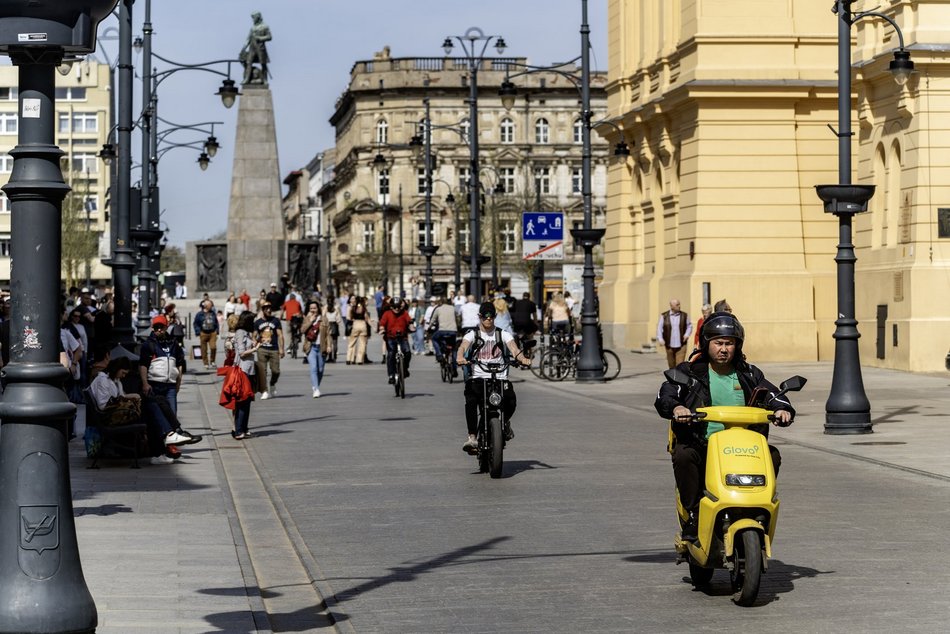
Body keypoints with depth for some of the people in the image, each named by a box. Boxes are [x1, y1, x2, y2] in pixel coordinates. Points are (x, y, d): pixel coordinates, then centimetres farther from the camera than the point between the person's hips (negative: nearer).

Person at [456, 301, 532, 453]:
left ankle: (505, 422, 12)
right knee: (470, 401, -32)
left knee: (511, 402, -25)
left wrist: (522, 358, -28)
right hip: (478, 378, -1)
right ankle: (472, 438, -31)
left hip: (500, 378, 1)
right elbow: (463, 346, -11)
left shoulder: (503, 334, 13)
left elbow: (514, 348, -4)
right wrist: (460, 357, -36)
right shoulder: (472, 334, 9)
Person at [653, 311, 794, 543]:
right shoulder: (689, 371, 6)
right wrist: (676, 408, -31)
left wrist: (782, 409, -17)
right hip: (700, 444, -2)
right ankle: (694, 513, -21)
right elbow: (665, 396, -7)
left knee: (773, 455, -23)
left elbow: (772, 395, 8)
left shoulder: (748, 374, 14)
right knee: (683, 455, -34)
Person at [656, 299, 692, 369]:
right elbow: (659, 328, 2)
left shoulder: (684, 315, 4)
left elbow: (689, 326, 13)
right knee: (671, 365, 12)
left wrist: (687, 334, -4)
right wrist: (660, 339, -10)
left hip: (681, 345, -1)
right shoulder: (664, 316, 1)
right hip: (669, 346, 1)